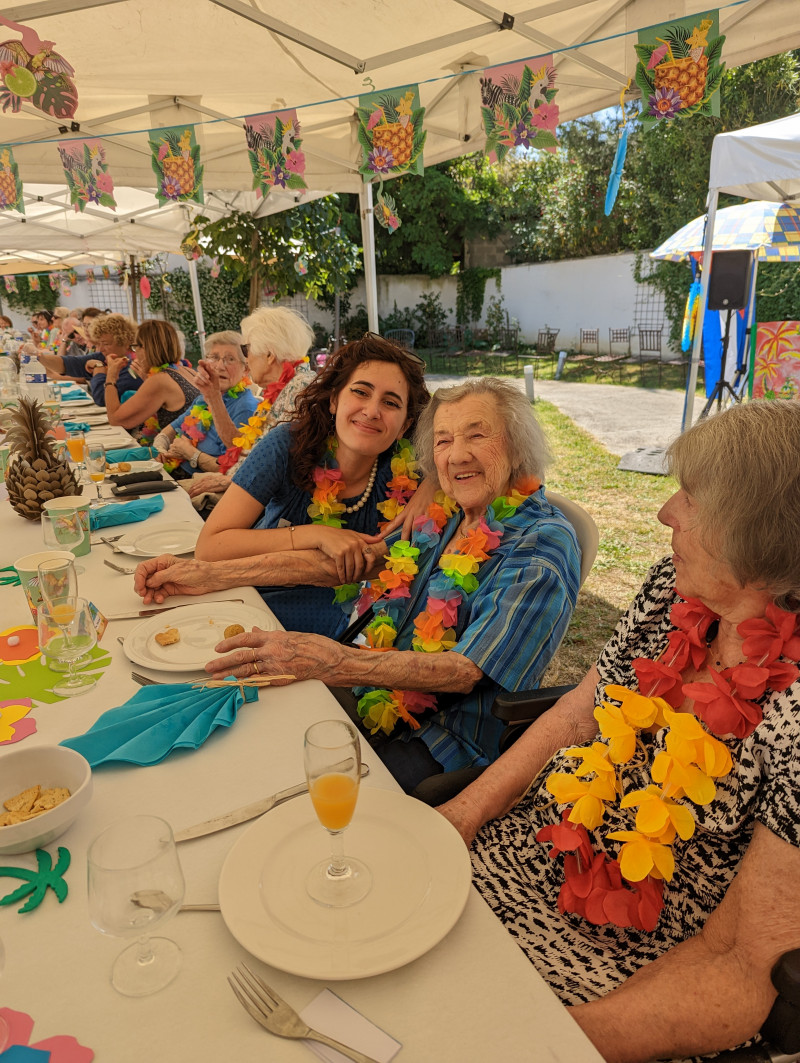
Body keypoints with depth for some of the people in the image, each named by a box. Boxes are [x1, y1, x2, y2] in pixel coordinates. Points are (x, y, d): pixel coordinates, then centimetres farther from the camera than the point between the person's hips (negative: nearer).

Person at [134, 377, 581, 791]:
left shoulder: (543, 544, -17)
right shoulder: (443, 515, 4)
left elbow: (465, 671, -24)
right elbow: (342, 561, 7)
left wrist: (337, 662, -38)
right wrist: (209, 575, 4)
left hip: (442, 747, -6)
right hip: (372, 699, 7)